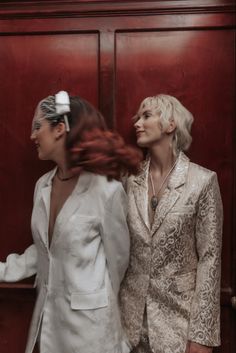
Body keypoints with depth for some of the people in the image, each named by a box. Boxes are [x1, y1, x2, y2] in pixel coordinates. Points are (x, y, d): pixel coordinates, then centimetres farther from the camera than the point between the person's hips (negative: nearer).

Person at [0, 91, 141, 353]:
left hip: (88, 315, -5)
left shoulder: (107, 189, -20)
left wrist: (100, 301, 5)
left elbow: (118, 257, -9)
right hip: (48, 309, 6)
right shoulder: (43, 185, 0)